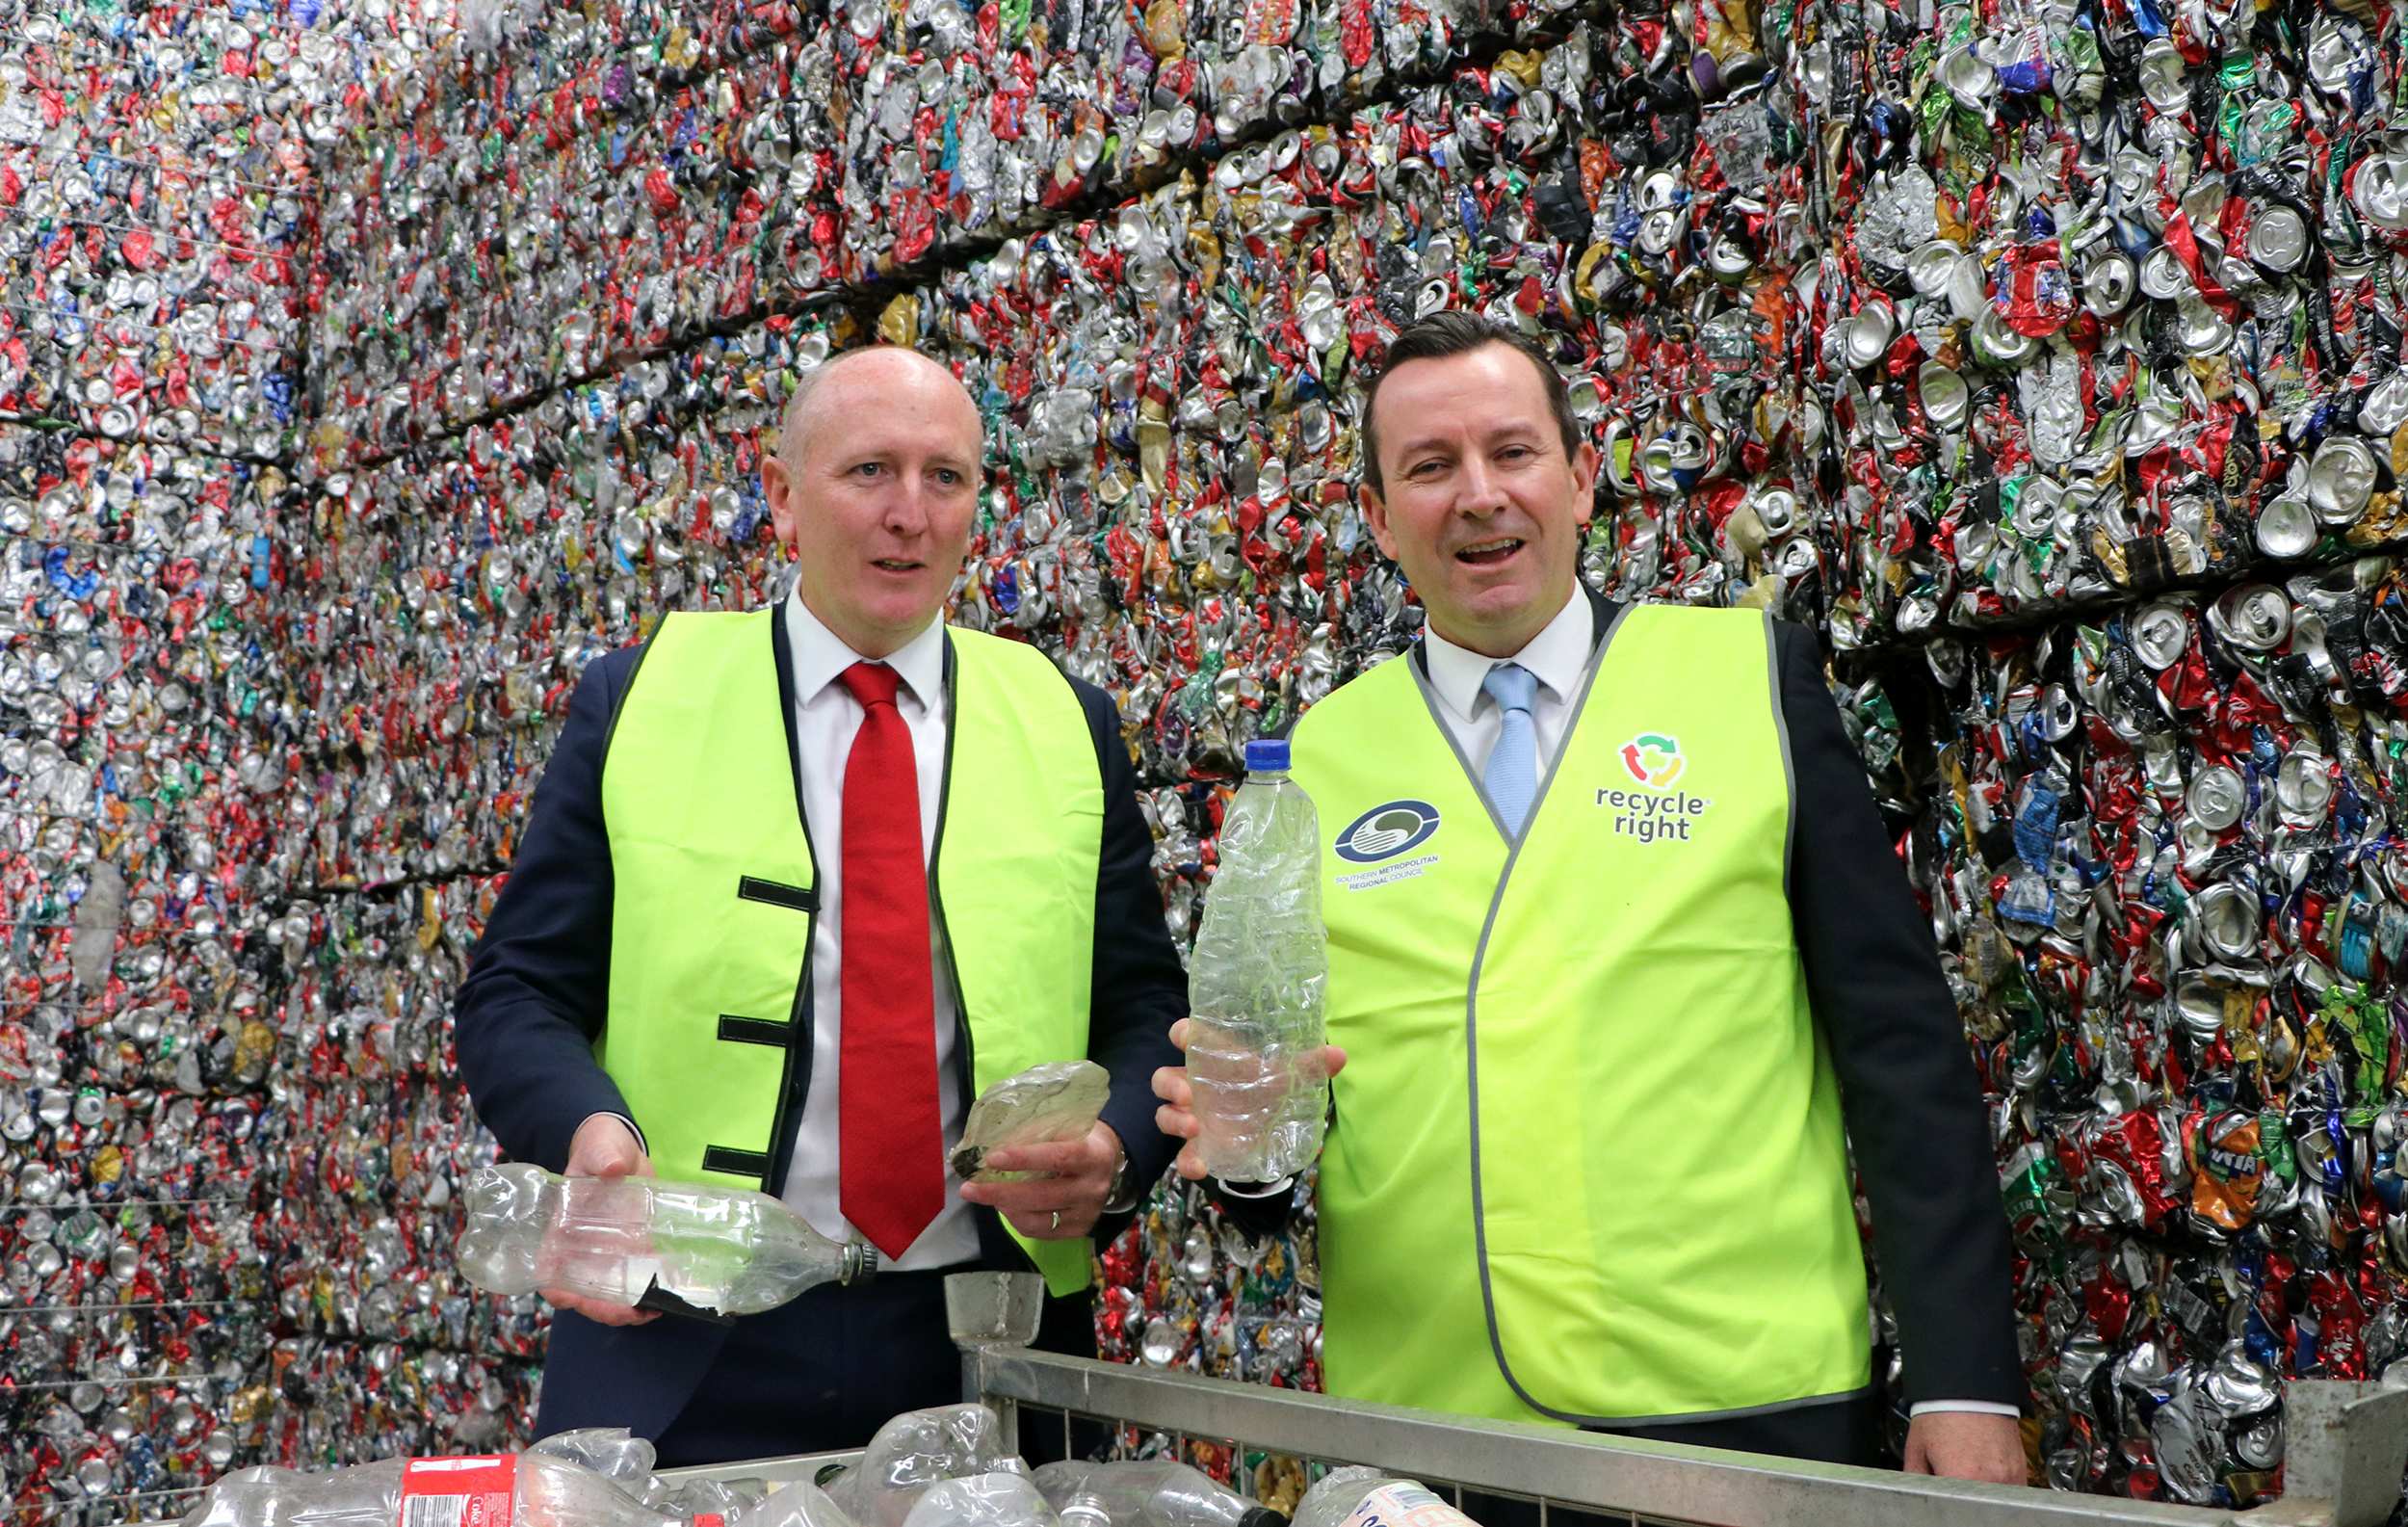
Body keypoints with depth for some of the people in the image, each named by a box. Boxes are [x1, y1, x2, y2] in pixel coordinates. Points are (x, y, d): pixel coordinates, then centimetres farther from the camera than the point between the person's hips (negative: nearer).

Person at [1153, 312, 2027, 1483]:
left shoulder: (1752, 675, 0)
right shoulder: (1317, 758, 4)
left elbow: (1898, 1039, -2)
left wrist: (1965, 1377, -6)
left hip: (1747, 1404, -1)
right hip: (1422, 1419, 2)